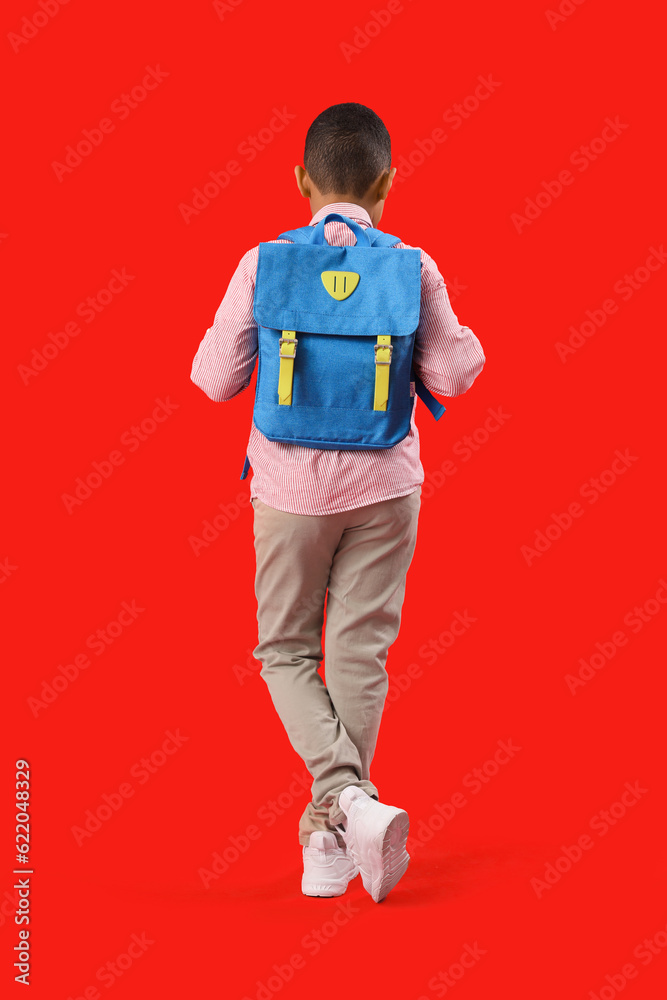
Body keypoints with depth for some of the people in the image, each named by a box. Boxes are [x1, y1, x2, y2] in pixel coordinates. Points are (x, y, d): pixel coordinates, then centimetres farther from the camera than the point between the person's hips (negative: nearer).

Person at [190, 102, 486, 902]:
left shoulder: (264, 264, -9)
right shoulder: (413, 268, -6)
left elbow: (216, 379, -5)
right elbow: (452, 375, -1)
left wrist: (211, 346, 16)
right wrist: (468, 341, 20)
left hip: (292, 487, -1)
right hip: (384, 485, 1)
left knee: (286, 650, 12)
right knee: (360, 654, 10)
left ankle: (350, 798, -10)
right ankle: (330, 839, 15)